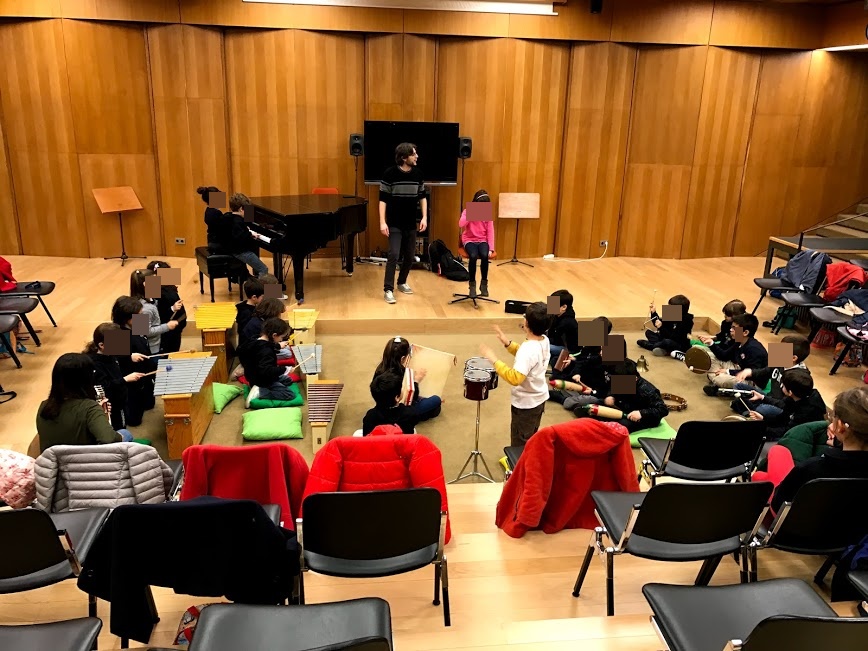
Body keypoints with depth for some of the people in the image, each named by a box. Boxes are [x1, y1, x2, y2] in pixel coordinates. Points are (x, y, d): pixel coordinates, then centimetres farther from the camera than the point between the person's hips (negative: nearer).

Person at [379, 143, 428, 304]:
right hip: (394, 224, -5)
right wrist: (382, 222, -16)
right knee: (394, 255, -13)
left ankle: (402, 282, 32)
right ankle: (388, 289, -6)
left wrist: (424, 217, 0)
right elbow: (383, 200, -9)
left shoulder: (418, 174, 1)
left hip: (411, 224, 5)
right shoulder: (390, 174, -12)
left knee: (410, 256, 11)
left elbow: (422, 197, 11)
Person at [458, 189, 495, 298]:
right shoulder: (467, 211, -3)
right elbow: (461, 225, -21)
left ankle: (484, 283, -12)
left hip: (482, 240, 1)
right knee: (473, 256, -34)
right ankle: (472, 285, -16)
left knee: (485, 255, -33)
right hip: (469, 240, -1)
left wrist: (491, 249, -13)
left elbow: (490, 232, -2)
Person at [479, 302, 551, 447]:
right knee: (530, 438, 28)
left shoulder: (528, 349, -34)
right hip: (539, 398, 9)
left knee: (520, 444, 11)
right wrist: (508, 344, 1)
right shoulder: (544, 340, -7)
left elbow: (515, 378, -42)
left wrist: (494, 360, -37)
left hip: (525, 403, -9)